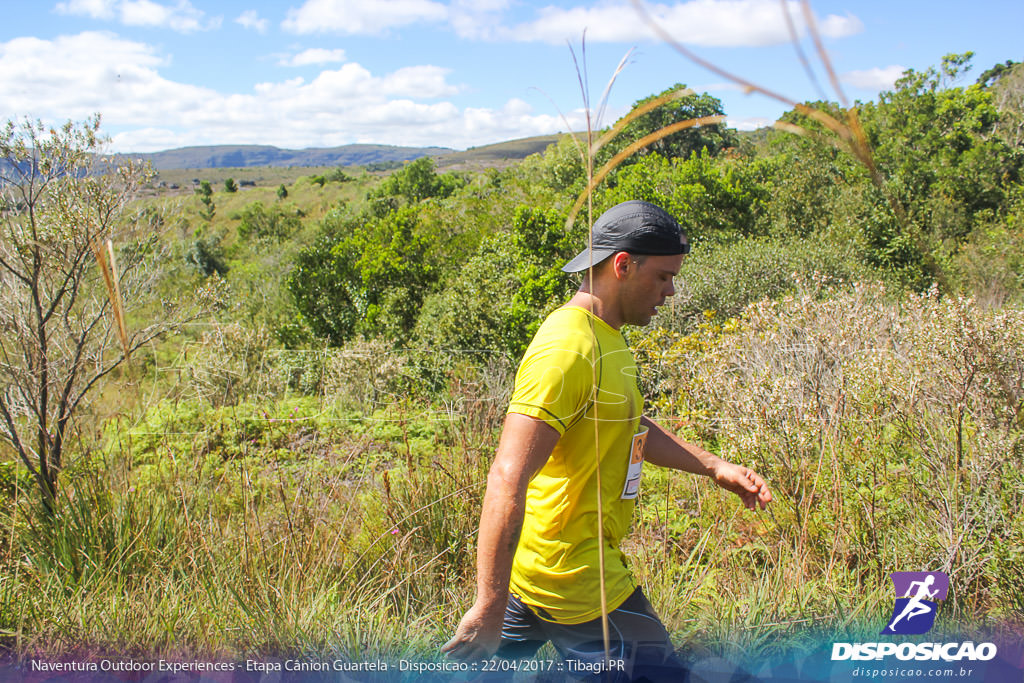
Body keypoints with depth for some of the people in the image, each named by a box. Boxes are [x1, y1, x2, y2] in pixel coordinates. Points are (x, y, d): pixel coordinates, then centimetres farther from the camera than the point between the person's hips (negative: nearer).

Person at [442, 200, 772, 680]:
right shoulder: (568, 349, -23)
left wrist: (714, 467, 15)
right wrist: (490, 607, -29)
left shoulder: (605, 336, 11)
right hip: (573, 580, -10)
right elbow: (506, 481, -29)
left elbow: (632, 428, 24)